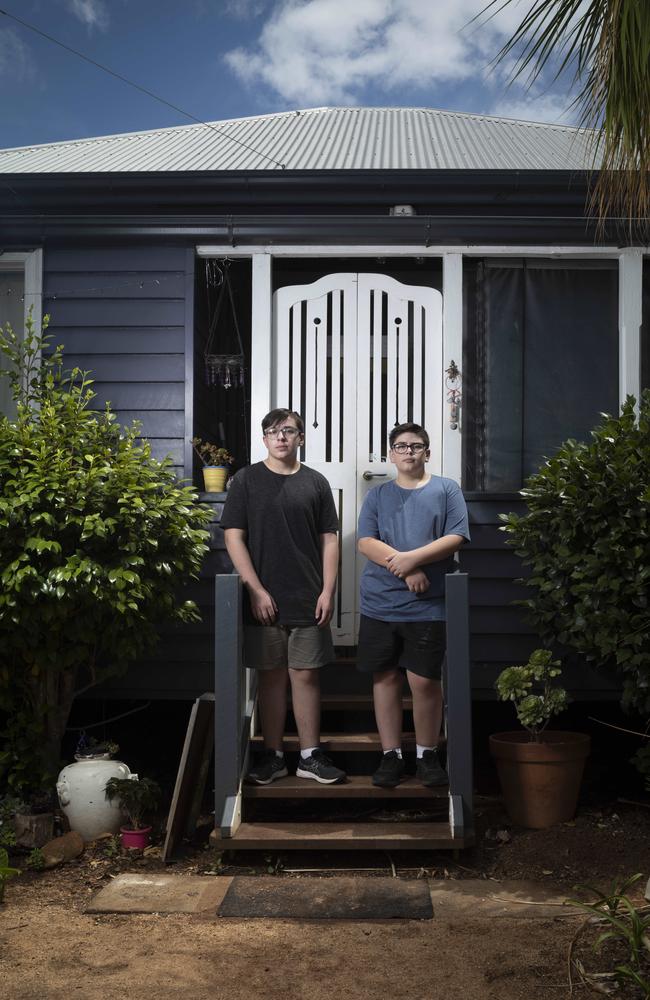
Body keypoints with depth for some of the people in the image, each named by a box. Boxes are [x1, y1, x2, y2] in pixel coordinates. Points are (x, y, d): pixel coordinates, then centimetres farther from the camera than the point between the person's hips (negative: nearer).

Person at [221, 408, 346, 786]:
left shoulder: (316, 483, 8)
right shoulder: (246, 480, 3)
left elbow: (329, 540, 8)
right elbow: (234, 536, -2)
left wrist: (328, 591, -2)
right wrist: (256, 589, -9)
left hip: (308, 600, 1)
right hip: (264, 600, -1)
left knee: (306, 674, 4)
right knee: (271, 676, 6)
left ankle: (311, 755, 14)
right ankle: (273, 755, 16)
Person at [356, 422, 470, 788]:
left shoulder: (447, 490, 6)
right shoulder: (378, 495, 11)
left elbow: (456, 538, -5)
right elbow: (366, 542, -2)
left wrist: (412, 558, -17)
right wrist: (406, 570, -15)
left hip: (428, 607, -2)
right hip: (380, 604, 2)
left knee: (424, 680, -1)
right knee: (385, 678, 6)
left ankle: (428, 755, 16)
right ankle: (392, 755, 17)